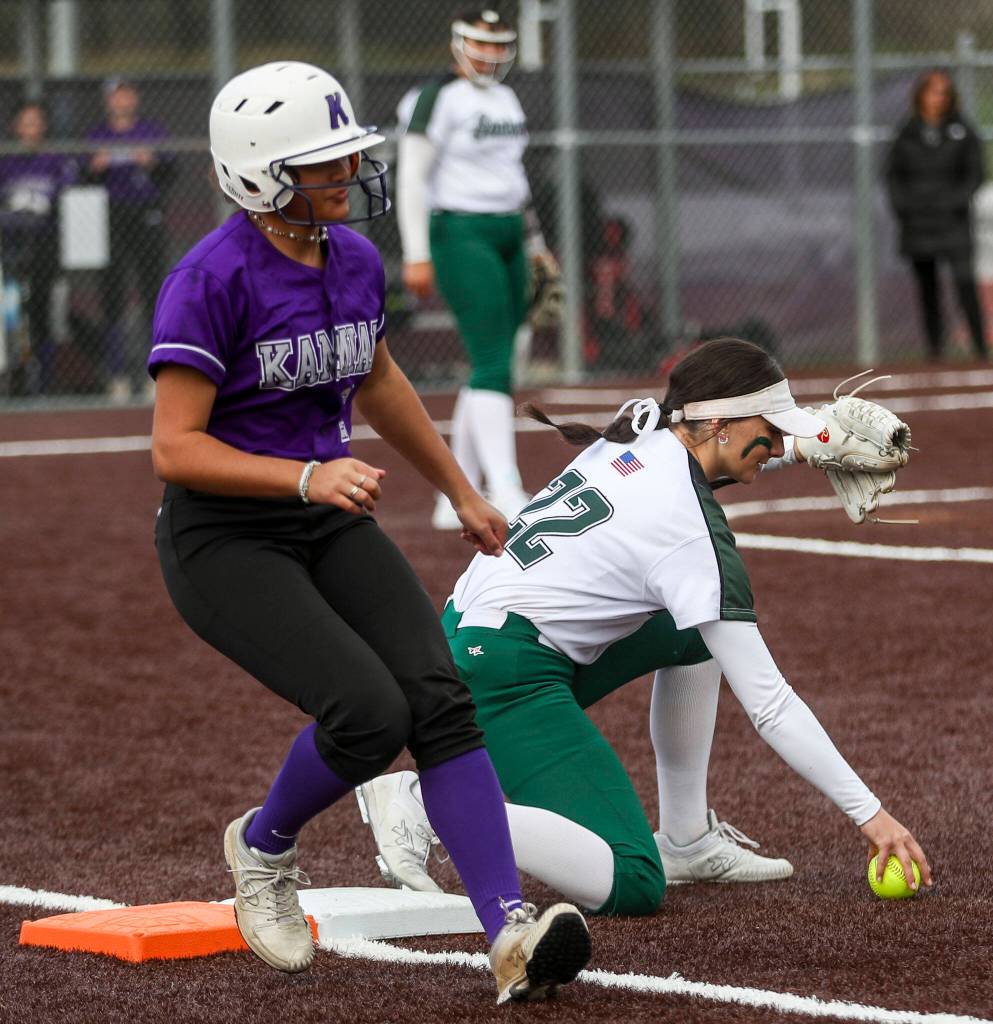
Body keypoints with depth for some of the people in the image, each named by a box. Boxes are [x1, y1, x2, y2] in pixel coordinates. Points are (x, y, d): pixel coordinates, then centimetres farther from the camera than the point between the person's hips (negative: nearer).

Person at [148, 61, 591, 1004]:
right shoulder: (212, 279, -17)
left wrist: (461, 494, 31)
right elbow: (175, 448, -20)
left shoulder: (355, 260, 4)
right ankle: (263, 846, 8)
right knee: (367, 710, -23)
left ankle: (510, 935, -21)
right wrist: (307, 477, -31)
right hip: (223, 537, -6)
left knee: (438, 695, -15)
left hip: (330, 527, 6)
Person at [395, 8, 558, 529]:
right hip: (461, 236, -9)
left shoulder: (505, 98, 17)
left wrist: (534, 241, 26)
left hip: (507, 238, 9)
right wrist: (417, 254, -18)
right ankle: (506, 496, -20)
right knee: (493, 364, -16)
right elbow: (411, 177, -12)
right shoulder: (438, 98, -8)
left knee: (493, 366, 8)